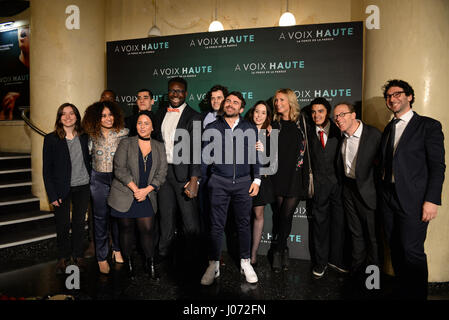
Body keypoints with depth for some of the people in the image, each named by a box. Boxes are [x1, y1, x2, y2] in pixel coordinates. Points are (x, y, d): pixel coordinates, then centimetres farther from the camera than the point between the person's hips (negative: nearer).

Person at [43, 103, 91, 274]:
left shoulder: (84, 137, 5)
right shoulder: (51, 139, -4)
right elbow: (47, 169, -4)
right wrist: (52, 194, -9)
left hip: (83, 187, 3)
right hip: (62, 189, -2)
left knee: (79, 222, 10)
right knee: (63, 224, 4)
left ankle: (78, 255, 26)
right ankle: (63, 257, 23)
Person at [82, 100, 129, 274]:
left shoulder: (123, 133, -4)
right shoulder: (92, 136, 0)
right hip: (99, 180, 0)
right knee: (101, 217, 4)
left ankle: (117, 250, 30)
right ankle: (102, 257, 16)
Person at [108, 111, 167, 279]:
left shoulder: (159, 147, 10)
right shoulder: (126, 143, 2)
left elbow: (162, 173, 4)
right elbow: (119, 169, -8)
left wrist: (146, 190, -9)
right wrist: (135, 188, -14)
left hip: (146, 196, 1)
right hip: (125, 196, -1)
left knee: (147, 230, -2)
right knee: (126, 229, 7)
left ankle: (150, 264, 14)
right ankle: (128, 262, 24)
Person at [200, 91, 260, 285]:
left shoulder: (250, 129, 8)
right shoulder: (212, 128, 6)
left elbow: (255, 156, 8)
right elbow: (205, 158, 10)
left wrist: (256, 179, 3)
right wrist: (211, 157, -9)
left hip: (243, 182, 1)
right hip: (219, 182, -1)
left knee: (244, 223, 7)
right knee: (217, 225, 2)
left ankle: (245, 262, 21)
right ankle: (214, 265, 13)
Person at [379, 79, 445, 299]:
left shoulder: (429, 126, -3)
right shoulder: (388, 129, 16)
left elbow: (437, 166, -8)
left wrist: (432, 200, -15)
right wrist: (381, 194, 9)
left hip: (413, 199, -6)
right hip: (389, 199, 6)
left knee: (412, 251, -6)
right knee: (395, 248, 12)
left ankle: (417, 295, 10)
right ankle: (402, 291, 26)